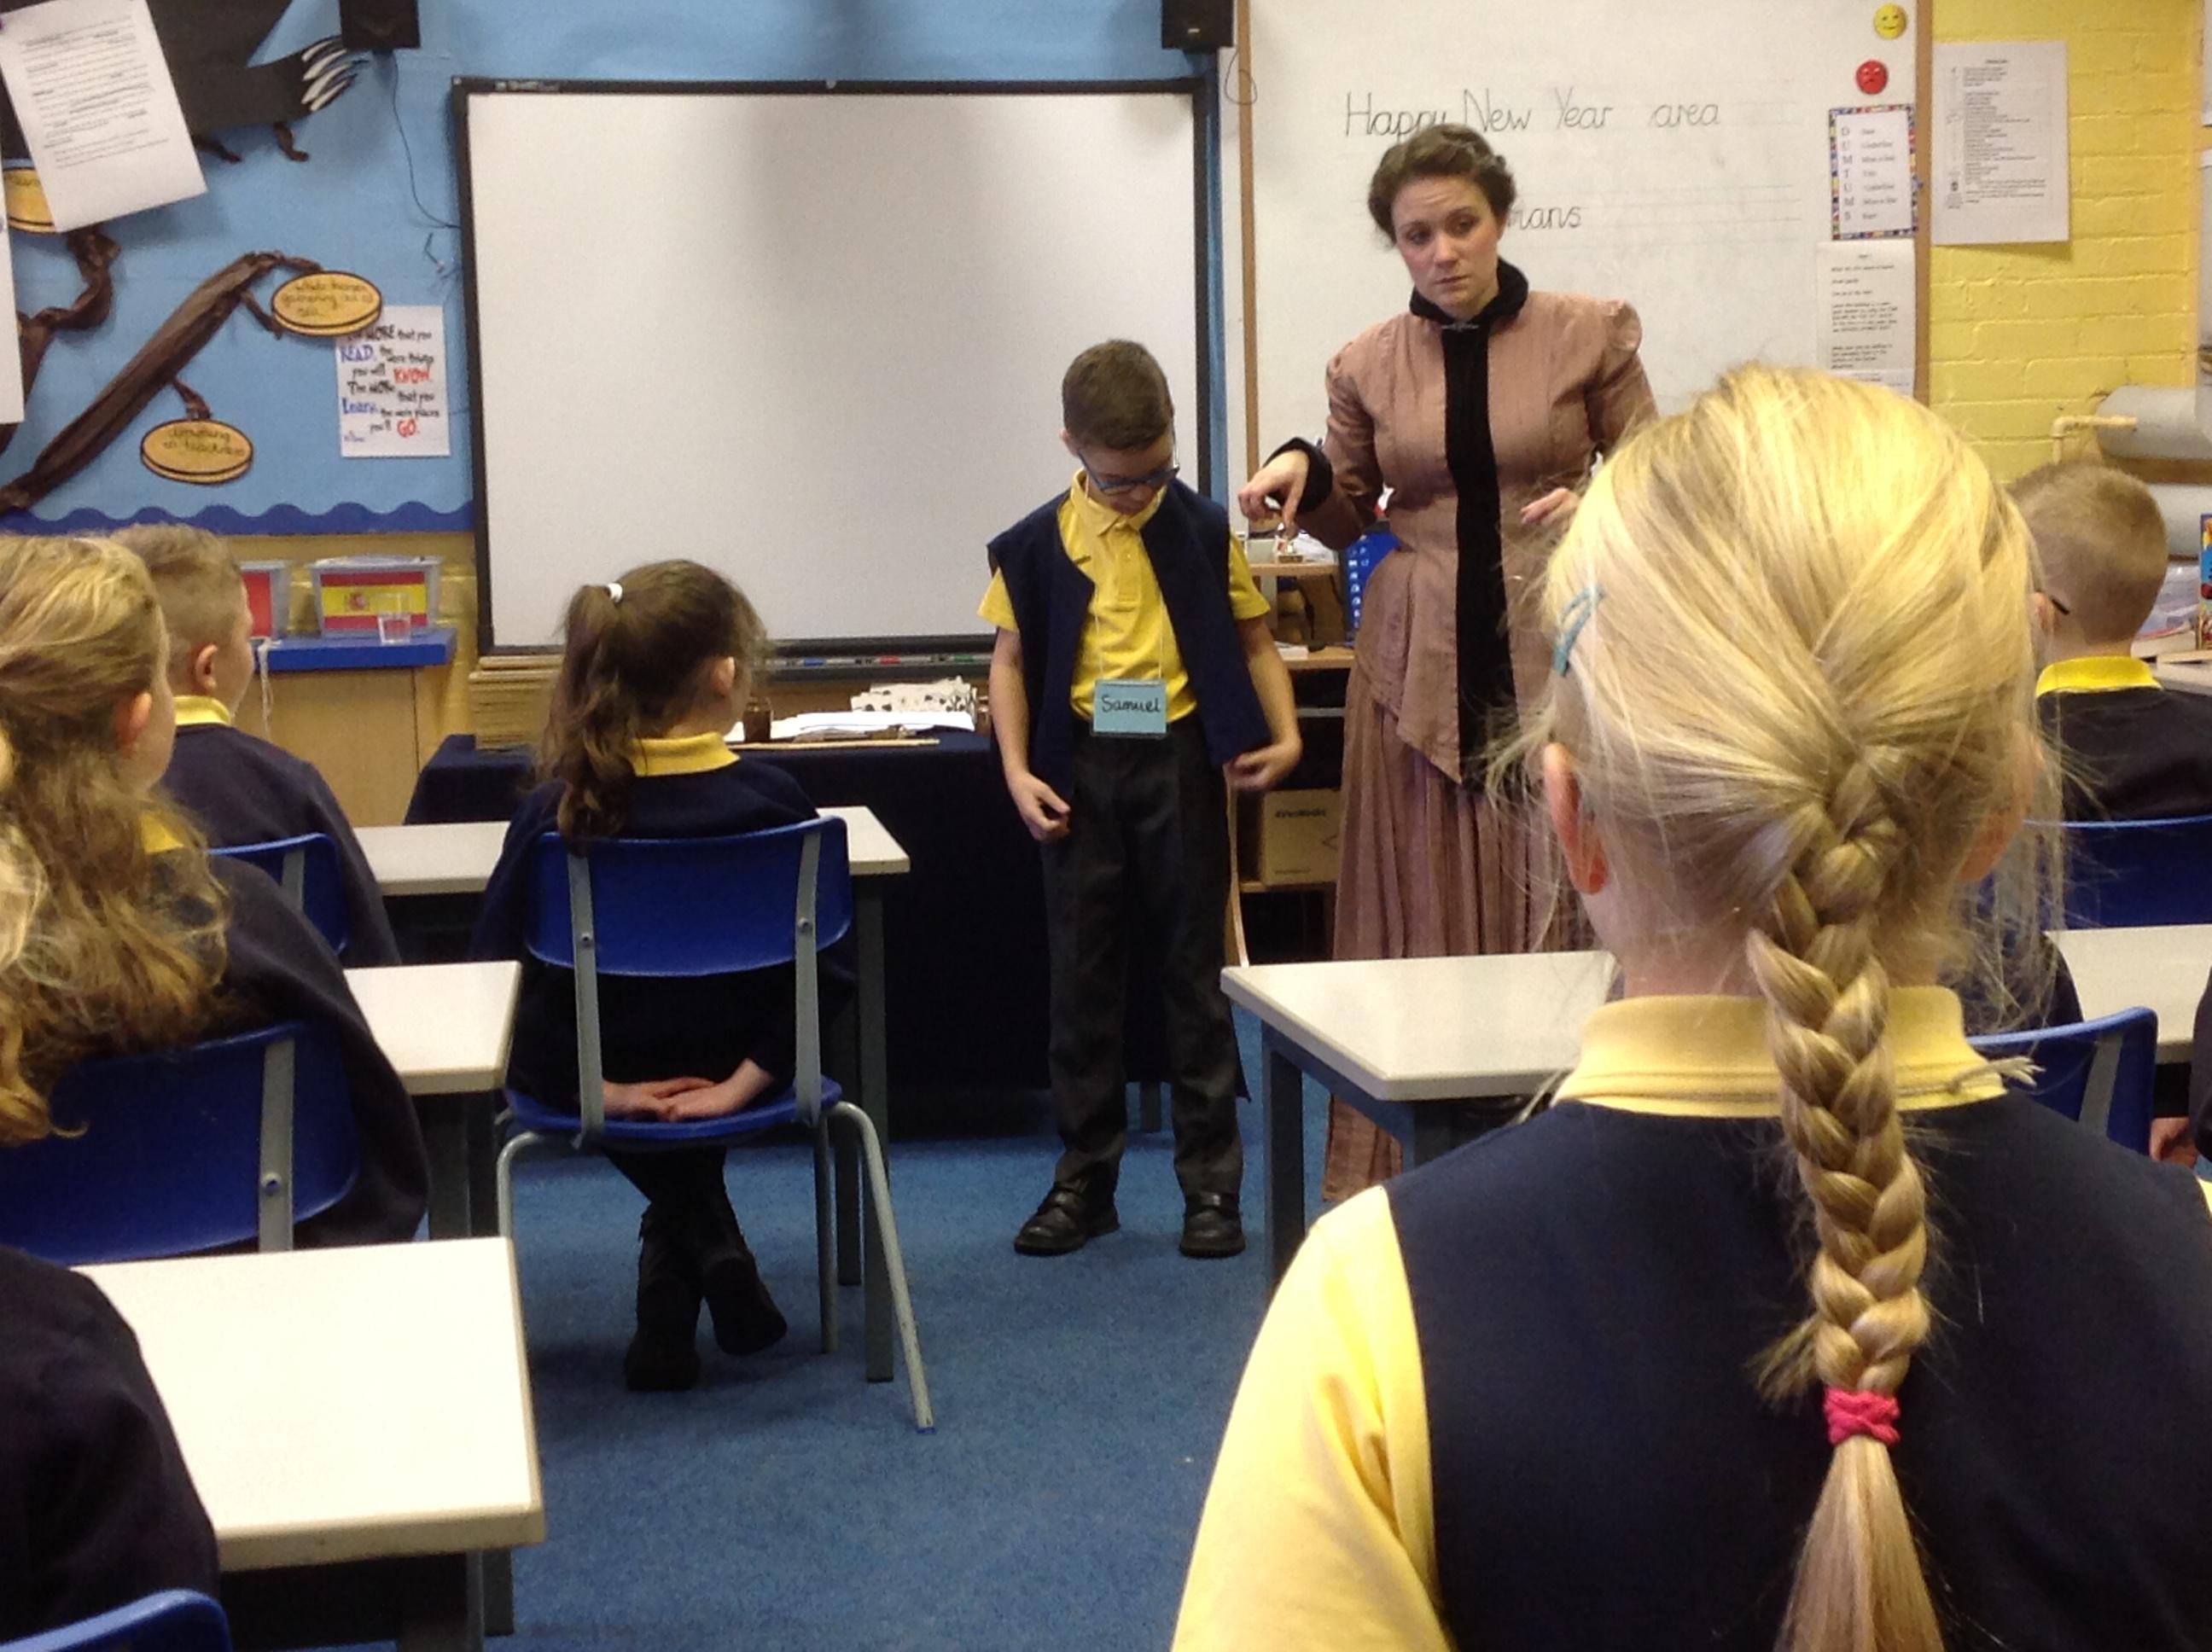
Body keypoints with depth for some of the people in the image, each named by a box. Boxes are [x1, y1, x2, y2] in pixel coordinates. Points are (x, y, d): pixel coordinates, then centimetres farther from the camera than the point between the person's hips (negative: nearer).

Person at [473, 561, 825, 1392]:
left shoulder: (557, 810, -15)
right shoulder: (774, 801, -16)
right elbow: (816, 967, -16)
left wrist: (595, 1084, -11)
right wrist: (741, 1083, -12)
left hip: (601, 1076, 0)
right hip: (728, 1069, 1)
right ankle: (706, 1261, 28)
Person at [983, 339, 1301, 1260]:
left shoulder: (1205, 532, 0)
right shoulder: (1038, 545, 0)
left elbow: (1253, 639, 7)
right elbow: (1012, 659, 6)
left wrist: (1283, 734, -6)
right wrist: (1017, 771, -4)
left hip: (1181, 761, -1)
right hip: (1080, 769, 1)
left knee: (1194, 971, 5)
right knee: (1081, 976, 7)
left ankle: (1212, 1181, 12)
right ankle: (1084, 1180, 17)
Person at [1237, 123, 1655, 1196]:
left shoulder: (1590, 336, 1)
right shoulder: (1368, 366, 7)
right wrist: (1301, 472, -3)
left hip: (1553, 657, -1)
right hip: (1418, 660, 2)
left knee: (1557, 909, -4)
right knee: (1415, 918, 1)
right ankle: (1404, 1176, 9)